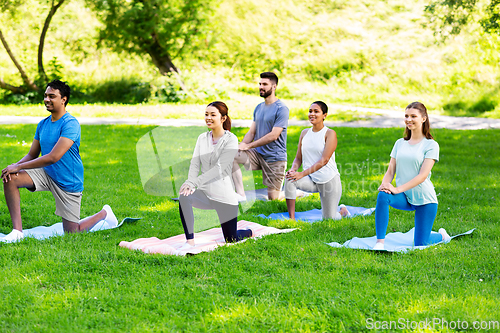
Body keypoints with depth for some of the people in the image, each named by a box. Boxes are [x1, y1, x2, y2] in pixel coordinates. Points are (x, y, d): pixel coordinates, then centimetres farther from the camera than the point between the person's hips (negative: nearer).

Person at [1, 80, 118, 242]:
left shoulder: (70, 124, -21)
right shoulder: (43, 124, 4)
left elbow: (53, 157, -30)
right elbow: (32, 155, 7)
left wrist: (19, 167, -28)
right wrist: (16, 165, -17)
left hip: (68, 182, -6)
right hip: (45, 174, 6)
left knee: (72, 232, 1)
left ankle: (104, 213, 29)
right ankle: (17, 230, -17)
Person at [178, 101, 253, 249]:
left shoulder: (231, 140, -11)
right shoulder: (202, 138, 7)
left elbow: (219, 168, -20)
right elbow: (195, 164, 0)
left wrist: (194, 183, -29)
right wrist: (189, 183, -21)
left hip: (224, 195, -4)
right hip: (205, 192, 4)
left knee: (231, 239, 5)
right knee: (184, 197, -30)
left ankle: (249, 232, 40)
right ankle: (190, 240, -21)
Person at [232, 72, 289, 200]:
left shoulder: (282, 109, -13)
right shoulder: (258, 108, 12)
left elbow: (273, 136, -19)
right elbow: (252, 132, 10)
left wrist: (248, 146, -17)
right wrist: (241, 145, -11)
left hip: (275, 157, -6)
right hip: (257, 153, 6)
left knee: (273, 198, -5)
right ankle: (241, 195, -15)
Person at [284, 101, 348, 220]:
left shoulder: (330, 134, -10)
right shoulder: (305, 133, 8)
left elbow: (324, 160, -19)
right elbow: (298, 158, 10)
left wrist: (302, 173, -27)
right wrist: (293, 169, -15)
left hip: (328, 180, -4)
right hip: (311, 180, 4)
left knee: (329, 218, 2)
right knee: (289, 180, -27)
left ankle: (343, 211, 39)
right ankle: (291, 219, -21)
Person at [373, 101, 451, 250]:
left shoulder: (431, 145, -6)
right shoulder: (400, 143, 10)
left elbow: (422, 175, -16)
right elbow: (390, 171, 5)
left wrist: (398, 189, -27)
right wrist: (384, 184, -18)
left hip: (424, 199, -3)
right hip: (405, 198, 3)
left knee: (420, 244, -1)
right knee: (383, 196, -31)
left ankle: (442, 235, 33)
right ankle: (379, 242, -26)